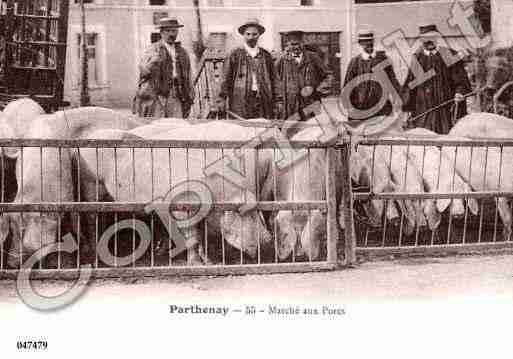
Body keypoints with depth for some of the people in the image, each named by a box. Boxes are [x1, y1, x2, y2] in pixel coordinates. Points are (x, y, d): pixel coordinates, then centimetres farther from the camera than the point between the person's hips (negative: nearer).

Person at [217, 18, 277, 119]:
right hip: (240, 103, -2)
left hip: (263, 102, 2)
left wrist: (275, 101, 12)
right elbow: (226, 79, 4)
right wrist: (222, 98, -4)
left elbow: (273, 80, 16)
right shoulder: (234, 55, 5)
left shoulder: (266, 56, 14)